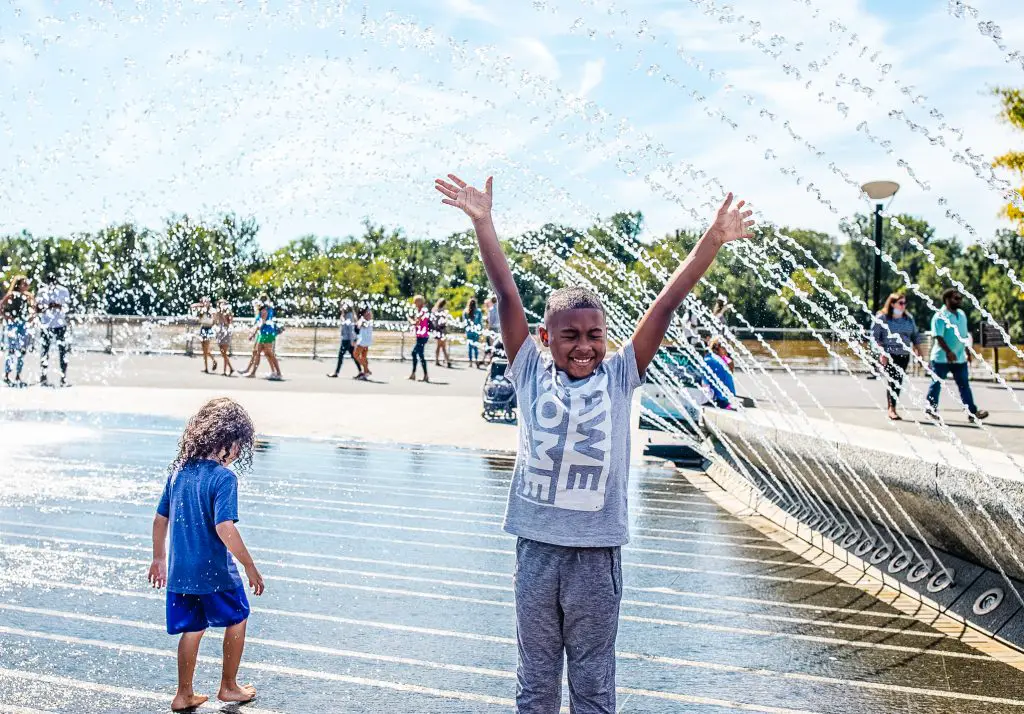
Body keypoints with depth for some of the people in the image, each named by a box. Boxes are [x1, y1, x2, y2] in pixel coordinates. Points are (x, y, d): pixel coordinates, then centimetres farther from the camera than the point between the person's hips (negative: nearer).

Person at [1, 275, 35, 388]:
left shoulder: (29, 296, 8)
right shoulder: (11, 295, -7)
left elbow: (33, 309, 20)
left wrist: (32, 316, 2)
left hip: (24, 326, 5)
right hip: (12, 326, -5)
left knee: (22, 351, 6)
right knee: (12, 351, -8)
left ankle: (18, 376, 15)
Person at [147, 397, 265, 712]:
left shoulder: (179, 471, 2)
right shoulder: (223, 477, -20)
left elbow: (160, 519, 10)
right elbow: (225, 528, -27)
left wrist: (159, 558, 23)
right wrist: (250, 567, -19)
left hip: (180, 571, 6)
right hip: (214, 572, -6)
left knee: (192, 629, 21)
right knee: (237, 619, 18)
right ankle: (228, 687, 29)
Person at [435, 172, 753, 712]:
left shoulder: (619, 377, -1)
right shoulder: (531, 374, 0)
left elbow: (665, 306, -7)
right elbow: (508, 298, -7)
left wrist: (714, 240, -13)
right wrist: (482, 223, -12)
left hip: (597, 552, 0)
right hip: (536, 547, 1)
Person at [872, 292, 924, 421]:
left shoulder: (909, 318, 14)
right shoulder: (882, 318, -2)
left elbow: (915, 336, 18)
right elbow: (875, 336, -5)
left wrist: (919, 352, 10)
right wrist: (882, 352, -13)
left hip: (904, 355, 5)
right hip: (889, 355, -5)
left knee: (898, 382, 5)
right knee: (892, 381, -12)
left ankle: (891, 408, 13)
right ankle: (892, 409, -9)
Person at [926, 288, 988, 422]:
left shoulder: (961, 314, 13)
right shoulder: (940, 316, -12)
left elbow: (964, 335, 20)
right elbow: (938, 336, -20)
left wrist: (968, 352, 19)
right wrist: (948, 352, -29)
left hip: (960, 358, 7)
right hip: (942, 357, -7)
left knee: (964, 385, 3)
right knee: (936, 384, 3)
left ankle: (972, 412, 2)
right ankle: (931, 408, 15)